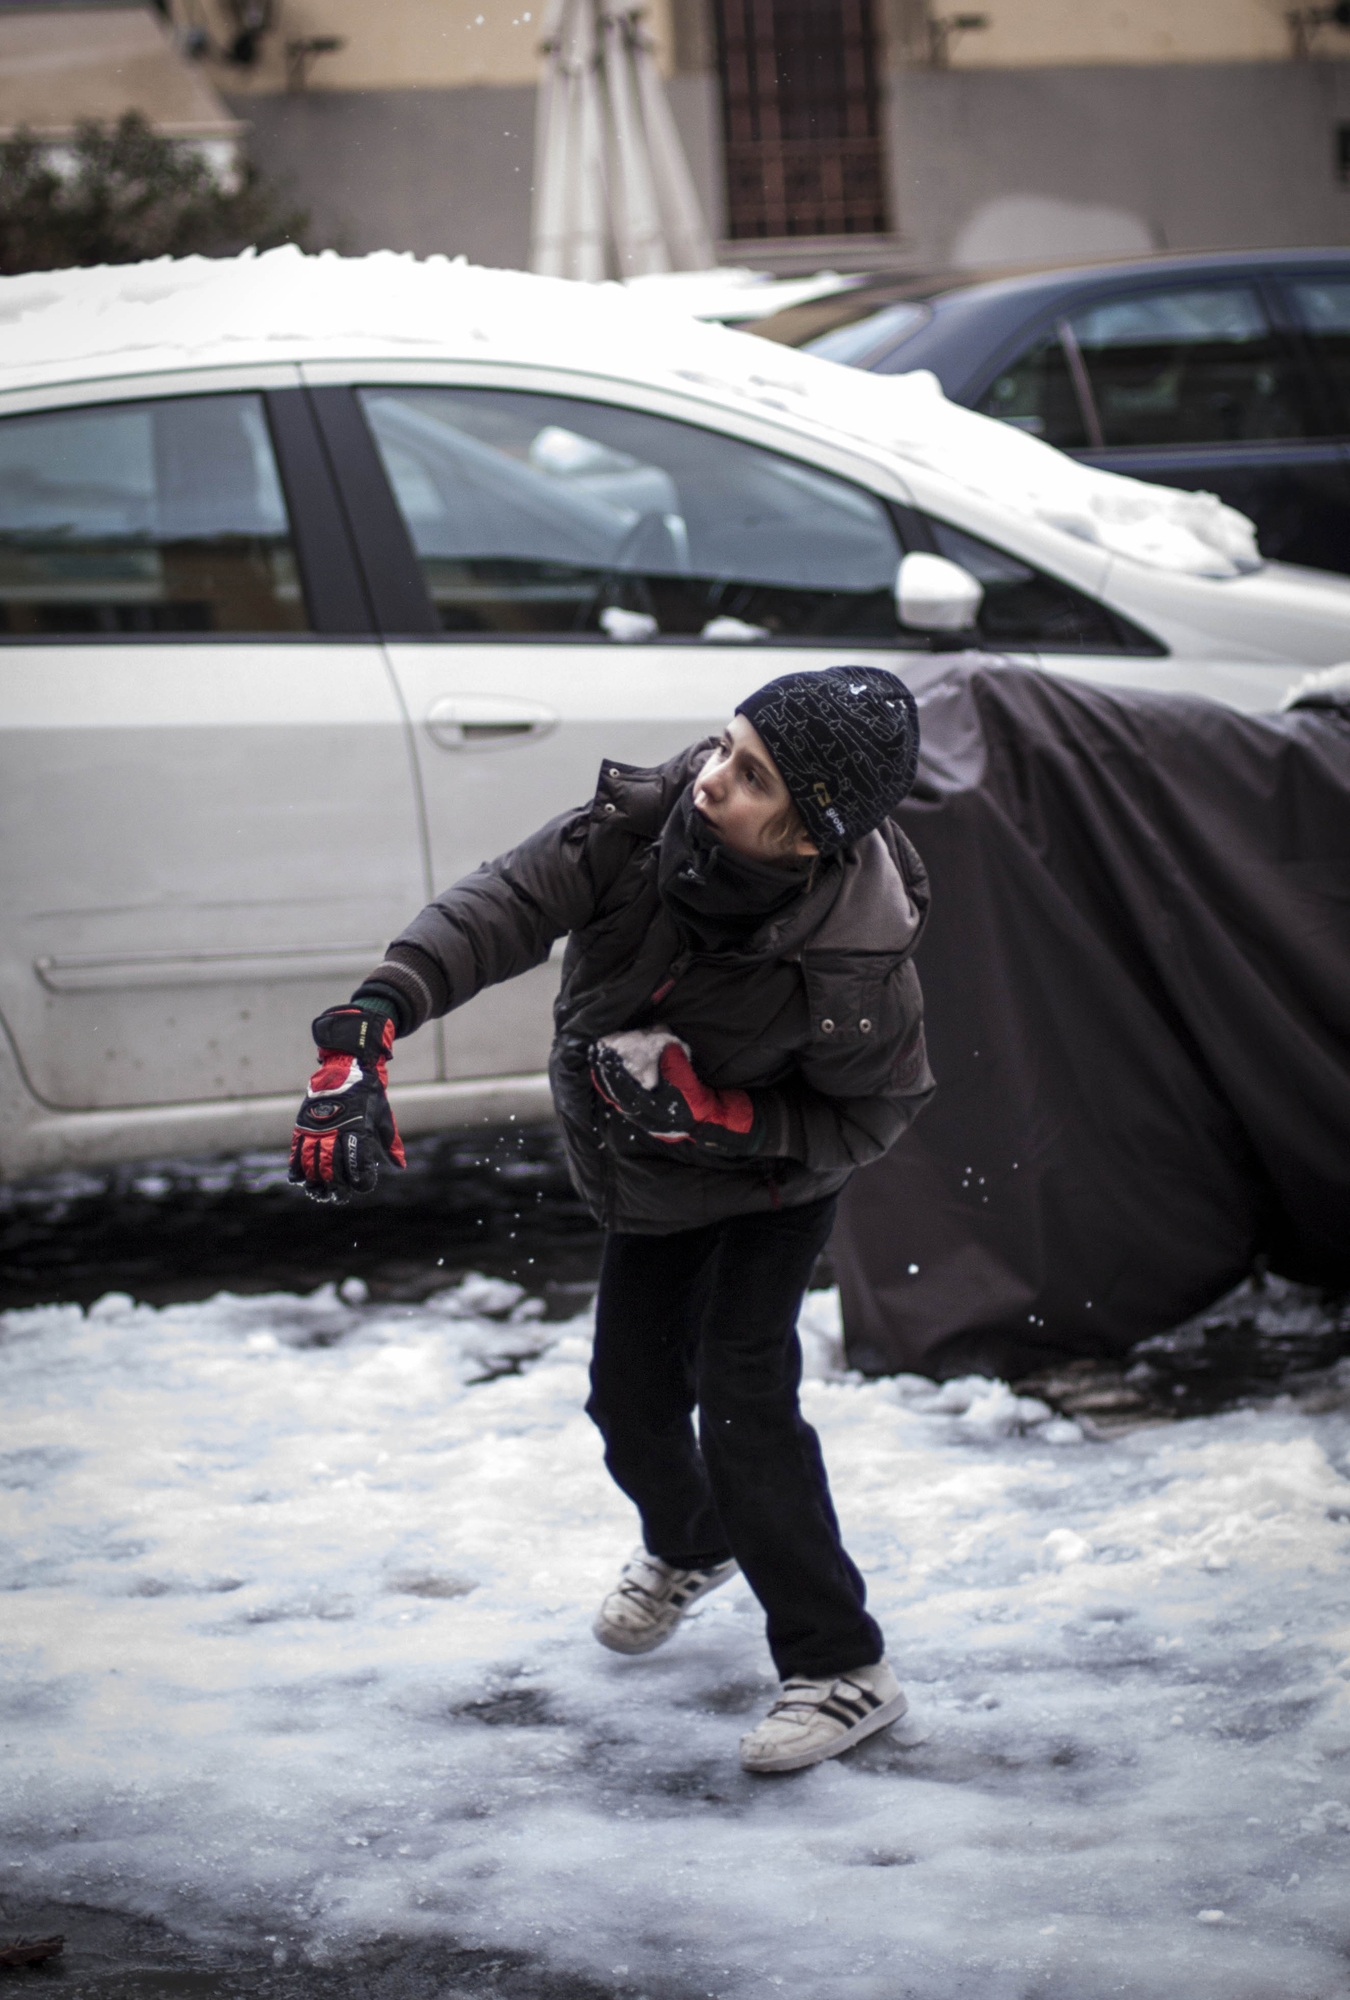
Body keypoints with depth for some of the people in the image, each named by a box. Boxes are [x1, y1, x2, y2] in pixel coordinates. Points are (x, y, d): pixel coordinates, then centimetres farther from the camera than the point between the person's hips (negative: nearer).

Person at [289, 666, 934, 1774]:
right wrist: (372, 1020, -49)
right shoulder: (652, 817, -32)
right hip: (648, 1181, 5)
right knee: (632, 1395, 18)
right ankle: (689, 1547, 53)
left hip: (771, 1183, -5)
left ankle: (843, 1671, -4)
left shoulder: (856, 964, -38)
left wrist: (714, 1116, -35)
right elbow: (505, 907, -35)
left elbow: (865, 1120, -23)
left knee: (743, 1401, -19)